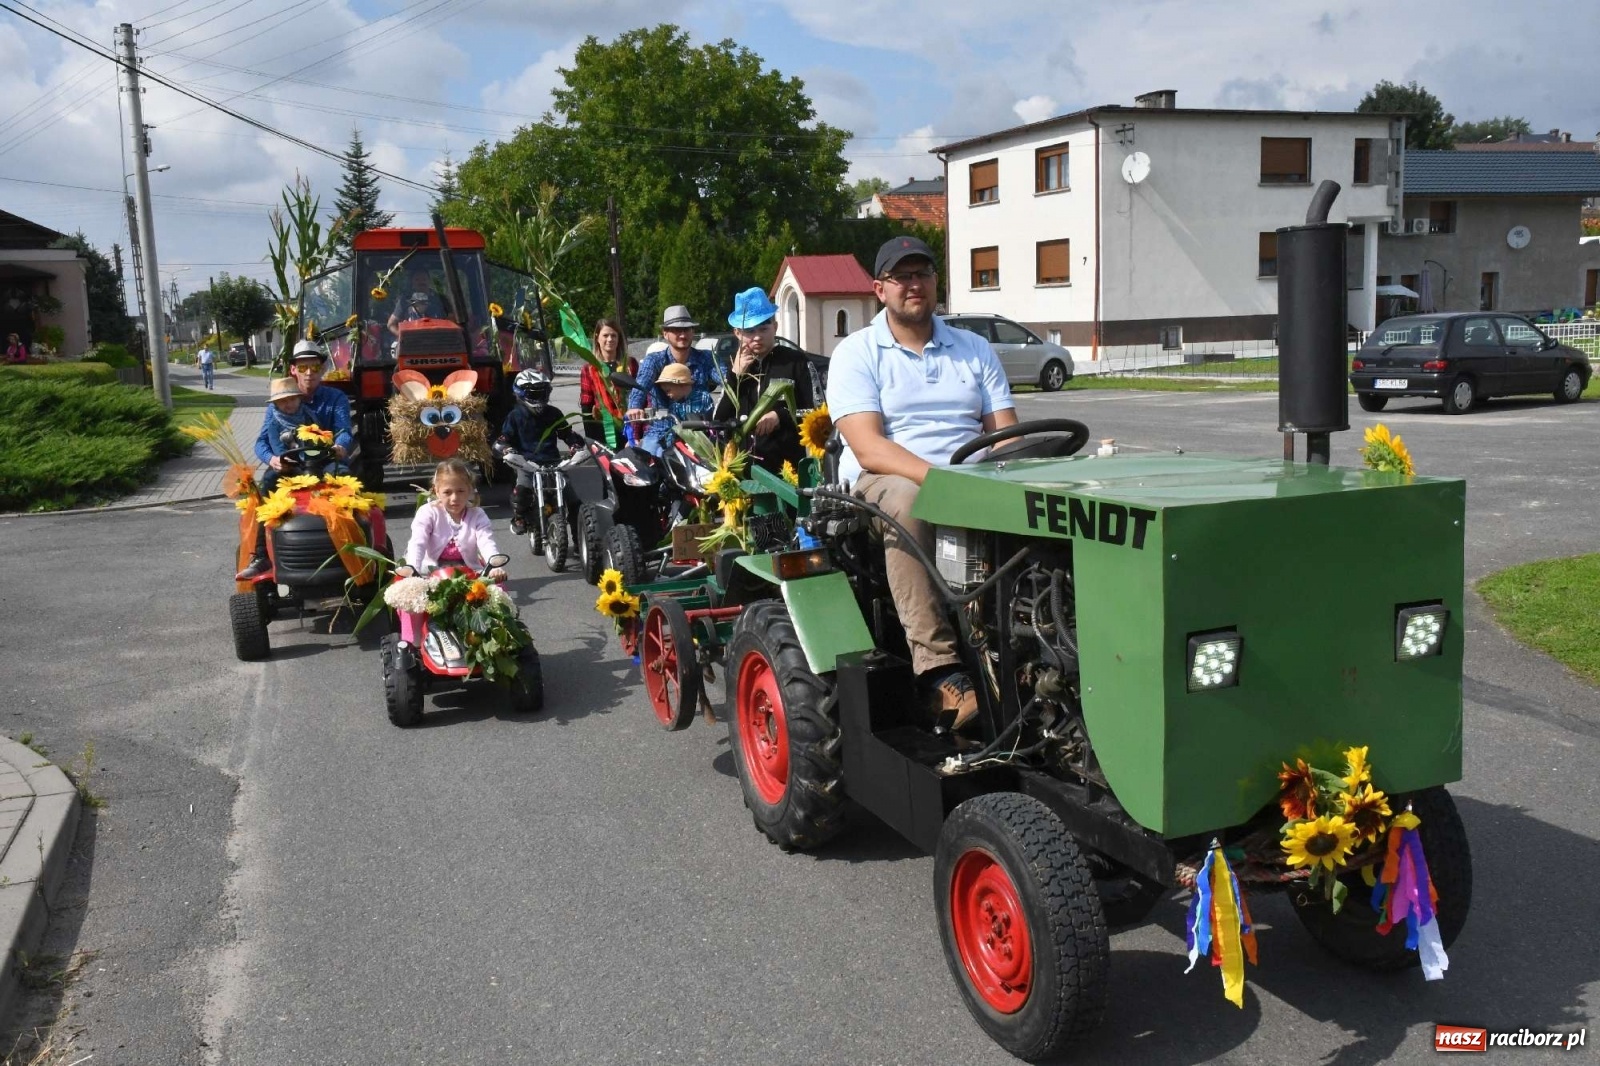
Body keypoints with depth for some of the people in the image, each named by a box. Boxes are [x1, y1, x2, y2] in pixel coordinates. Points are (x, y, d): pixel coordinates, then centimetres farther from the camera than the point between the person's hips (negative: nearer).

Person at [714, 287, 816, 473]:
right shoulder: (737, 365, 14)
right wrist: (735, 375, -2)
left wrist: (781, 416, -19)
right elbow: (719, 420, 6)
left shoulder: (796, 360, 0)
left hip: (786, 466, -4)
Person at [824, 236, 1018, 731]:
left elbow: (1006, 435, 9)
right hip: (886, 482, -4)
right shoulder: (856, 352, 3)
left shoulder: (974, 349, 17)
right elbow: (870, 449, -12)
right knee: (907, 503, -39)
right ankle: (940, 671, -41)